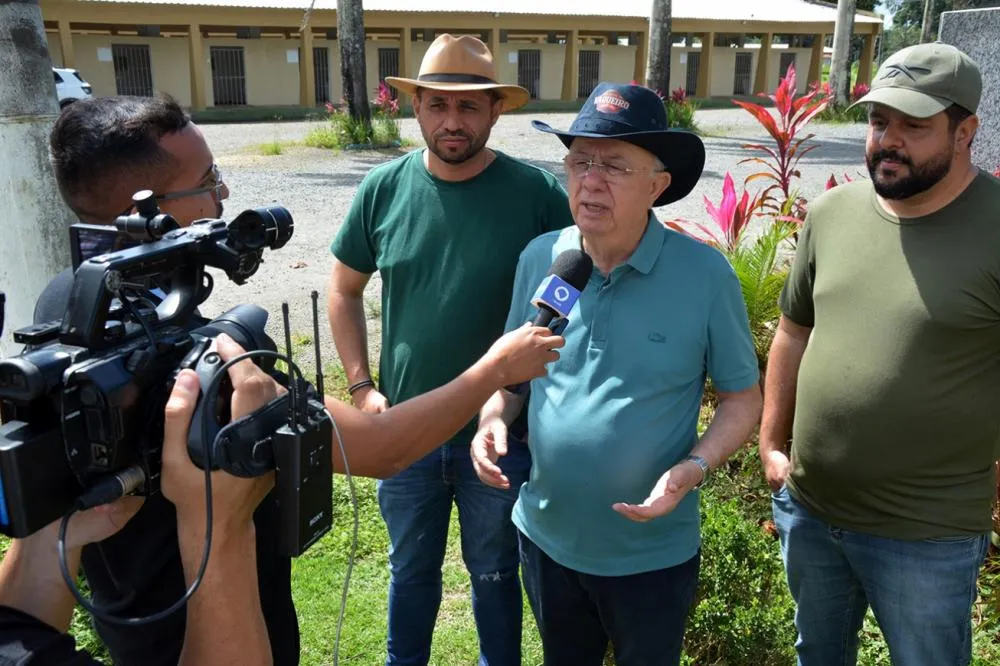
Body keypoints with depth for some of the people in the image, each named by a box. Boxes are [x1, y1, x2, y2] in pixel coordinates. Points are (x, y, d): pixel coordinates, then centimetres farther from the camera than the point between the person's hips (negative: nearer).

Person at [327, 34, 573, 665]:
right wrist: (361, 385, -1)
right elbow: (344, 289, 6)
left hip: (503, 435, -2)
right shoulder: (384, 188, -6)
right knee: (412, 568, 24)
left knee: (496, 572, 20)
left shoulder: (537, 193, -13)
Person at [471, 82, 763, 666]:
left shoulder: (705, 274, -17)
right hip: (546, 538, 3)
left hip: (653, 554, -3)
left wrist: (694, 468, -25)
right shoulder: (539, 258, -8)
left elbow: (743, 398, -8)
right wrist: (493, 418, -14)